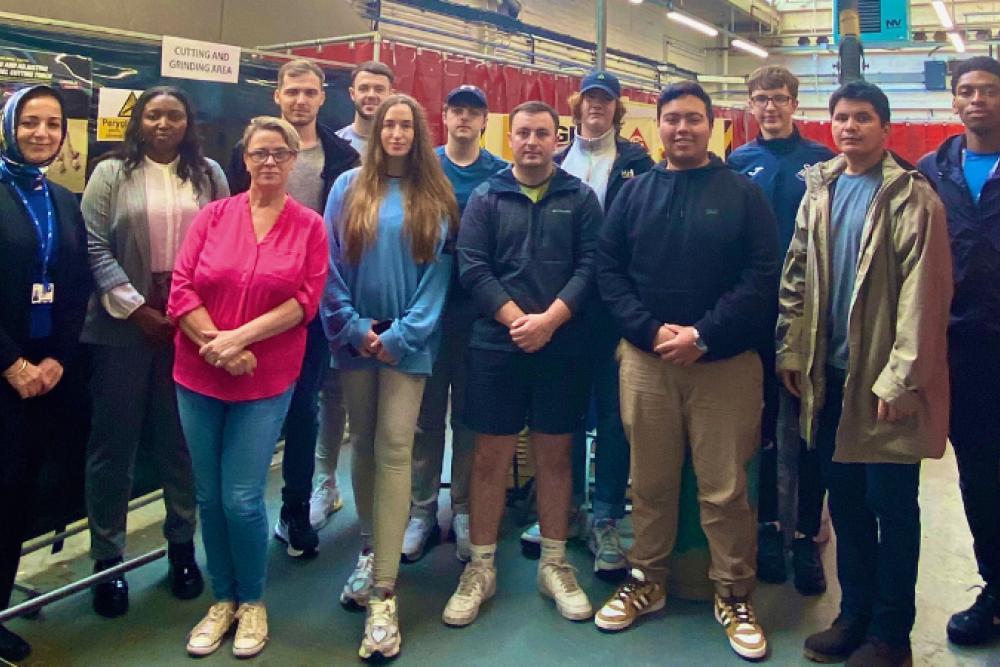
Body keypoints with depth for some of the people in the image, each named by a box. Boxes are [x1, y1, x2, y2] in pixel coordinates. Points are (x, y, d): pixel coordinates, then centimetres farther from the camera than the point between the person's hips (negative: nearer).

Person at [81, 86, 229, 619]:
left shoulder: (209, 175, 9)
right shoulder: (111, 174, 3)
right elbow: (95, 248, -4)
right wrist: (136, 309, -12)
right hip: (125, 325, -1)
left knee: (183, 438, 9)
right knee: (114, 440, 6)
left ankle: (182, 544, 24)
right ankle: (107, 557, 18)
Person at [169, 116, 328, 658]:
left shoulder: (309, 226, 0)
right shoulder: (213, 216, 3)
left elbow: (305, 301, -8)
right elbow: (181, 288, -2)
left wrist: (240, 338, -16)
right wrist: (214, 343, -14)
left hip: (266, 381, -2)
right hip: (198, 376, 3)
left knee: (241, 498, -4)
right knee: (208, 495, 10)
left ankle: (252, 602, 20)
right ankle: (222, 599, 29)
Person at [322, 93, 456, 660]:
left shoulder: (436, 198, 4)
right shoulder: (349, 188, 6)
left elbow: (439, 272, -1)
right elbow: (330, 266, 3)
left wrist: (400, 335, -10)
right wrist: (353, 328, -8)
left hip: (409, 341, -2)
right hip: (356, 338, 2)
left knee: (394, 449, -8)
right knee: (365, 444, 11)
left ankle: (384, 592, -8)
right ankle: (370, 550, 29)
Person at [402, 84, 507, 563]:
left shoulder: (501, 175, 3)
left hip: (478, 308, 0)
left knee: (469, 415, 9)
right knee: (426, 413, 6)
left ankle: (465, 510, 21)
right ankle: (422, 510, 17)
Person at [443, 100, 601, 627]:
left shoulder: (581, 198, 6)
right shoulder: (485, 198, 6)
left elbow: (589, 267, -3)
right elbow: (472, 268, -4)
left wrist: (549, 320, -16)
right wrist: (516, 318, -15)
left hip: (561, 347, 1)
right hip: (495, 345, 0)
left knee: (554, 453, 8)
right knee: (491, 455, 4)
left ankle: (554, 564, 22)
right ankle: (480, 568, 17)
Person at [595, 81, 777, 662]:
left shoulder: (743, 194, 2)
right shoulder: (635, 192, 9)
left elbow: (761, 277, -7)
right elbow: (608, 268, 3)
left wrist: (703, 336, -15)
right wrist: (651, 330, -11)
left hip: (725, 362, -2)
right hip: (645, 358, 2)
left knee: (726, 487, 3)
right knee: (650, 481, 12)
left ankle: (734, 595, 21)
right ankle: (646, 581, 29)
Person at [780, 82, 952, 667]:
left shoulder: (911, 196, -8)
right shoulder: (820, 189, 10)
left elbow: (923, 294, -13)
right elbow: (796, 274, 11)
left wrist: (900, 378, -16)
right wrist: (792, 352, 6)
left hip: (885, 379, -5)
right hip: (830, 373, 6)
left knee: (891, 504, 5)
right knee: (845, 499, 14)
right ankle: (855, 614, 29)